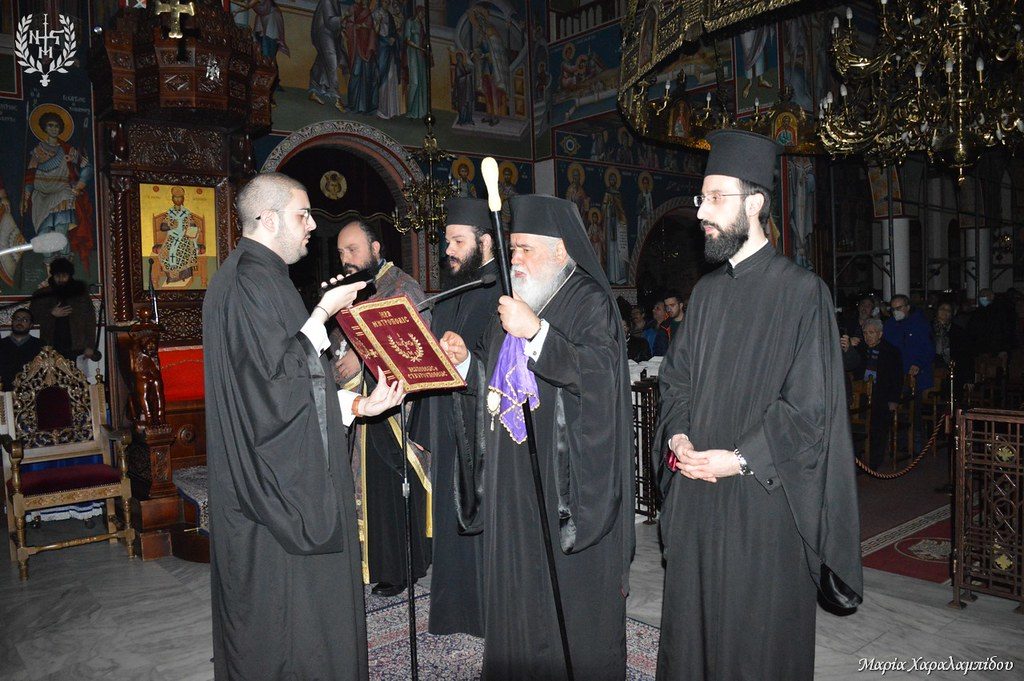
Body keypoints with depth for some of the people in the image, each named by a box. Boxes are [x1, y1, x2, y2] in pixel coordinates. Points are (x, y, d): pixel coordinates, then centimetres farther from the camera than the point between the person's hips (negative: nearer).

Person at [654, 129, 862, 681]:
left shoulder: (802, 291, -9)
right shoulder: (707, 291, 11)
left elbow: (810, 404, -12)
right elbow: (675, 376, 13)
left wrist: (740, 458, -17)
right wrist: (678, 437, -5)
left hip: (762, 496, -6)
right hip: (695, 491, 6)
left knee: (757, 636, 8)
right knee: (692, 622, 16)